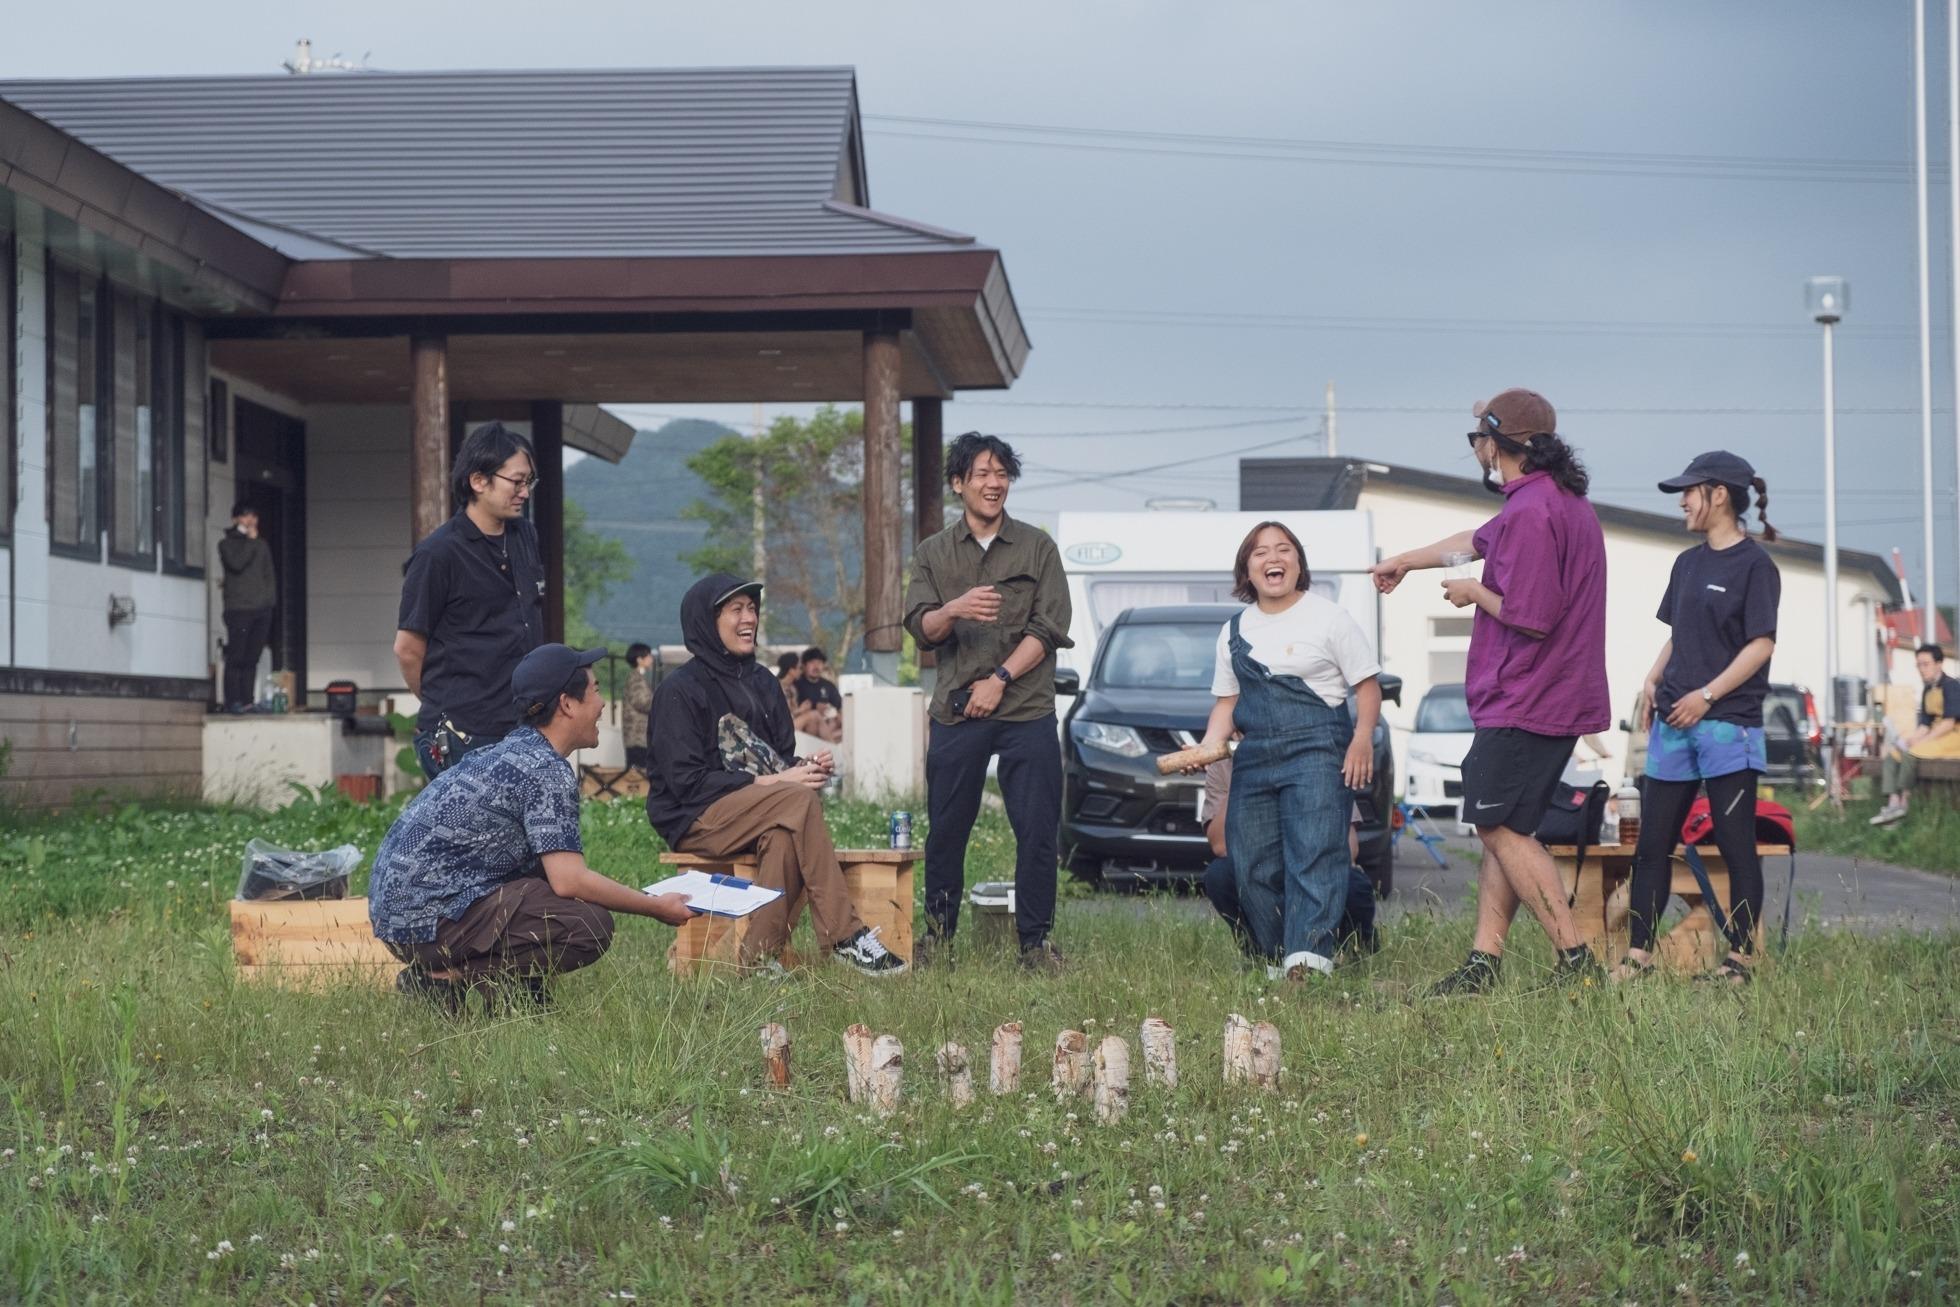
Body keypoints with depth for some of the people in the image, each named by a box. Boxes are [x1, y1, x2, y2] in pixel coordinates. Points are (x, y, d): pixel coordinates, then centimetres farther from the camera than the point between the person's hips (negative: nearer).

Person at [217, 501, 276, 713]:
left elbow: (270, 574, 20)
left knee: (252, 659, 3)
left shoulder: (262, 545, 20)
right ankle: (233, 701, -8)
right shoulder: (226, 544, 4)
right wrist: (250, 541, -7)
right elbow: (236, 563, -14)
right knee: (236, 658, -8)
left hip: (262, 608, 5)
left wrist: (270, 598, 8)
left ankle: (246, 700, 5)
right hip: (238, 607, -5)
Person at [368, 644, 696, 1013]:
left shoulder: (512, 749, 16)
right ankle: (445, 979, -12)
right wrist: (657, 907, -7)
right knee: (590, 924, -18)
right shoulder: (547, 770, -13)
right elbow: (569, 880, -20)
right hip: (428, 919, -10)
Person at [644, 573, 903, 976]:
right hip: (693, 821, -5)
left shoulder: (761, 681, 16)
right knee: (800, 800, -31)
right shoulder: (680, 689, -6)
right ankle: (845, 936, -32)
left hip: (758, 814, 5)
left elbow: (782, 757, 17)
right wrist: (765, 784, -19)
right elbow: (686, 781, -13)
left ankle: (759, 958, -37)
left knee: (784, 837, -33)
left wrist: (803, 768, -8)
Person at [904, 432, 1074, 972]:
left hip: (1027, 710, -1)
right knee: (946, 829, 3)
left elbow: (1048, 628, 2)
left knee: (1038, 830, -5)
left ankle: (1035, 940, 4)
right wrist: (954, 610, -21)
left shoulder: (1037, 547, 9)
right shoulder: (932, 554, 12)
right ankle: (938, 932, 17)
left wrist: (1000, 679, -9)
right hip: (955, 712, 1)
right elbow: (921, 628, 2)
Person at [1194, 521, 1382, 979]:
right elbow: (1227, 701, 19)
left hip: (1316, 751, -5)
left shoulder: (1328, 617, 3)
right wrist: (1207, 747, 0)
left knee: (1314, 853, -17)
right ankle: (1276, 958, 8)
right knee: (1253, 864, 0)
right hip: (1255, 758, 6)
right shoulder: (1234, 631, 17)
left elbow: (1367, 684, 2)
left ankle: (1308, 956, -27)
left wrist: (1363, 736, -13)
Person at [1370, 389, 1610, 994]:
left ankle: (1577, 960, -8)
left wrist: (1474, 593, -7)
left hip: (1523, 706, -10)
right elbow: (1478, 541, 33)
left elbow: (1529, 616, -25)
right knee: (1504, 827, 12)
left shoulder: (1530, 511, -19)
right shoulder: (1561, 498, 16)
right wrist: (1407, 560, 45)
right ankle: (1485, 961, 13)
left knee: (1501, 827, -6)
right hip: (1558, 697, 10)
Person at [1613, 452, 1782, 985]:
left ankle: (1739, 959, 3)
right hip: (1673, 723, 8)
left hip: (1729, 725, -8)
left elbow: (1762, 643, -12)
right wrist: (1654, 681, 7)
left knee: (1737, 846, -2)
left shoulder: (1754, 564, -6)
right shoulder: (1688, 563, 16)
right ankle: (1638, 954, 7)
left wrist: (1708, 695, -17)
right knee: (1651, 844, 4)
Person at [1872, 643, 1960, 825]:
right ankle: (1893, 803, -18)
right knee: (1891, 753, -5)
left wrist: (1920, 741, -21)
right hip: (1933, 736, 9)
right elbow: (1925, 724, 12)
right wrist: (1910, 740, -7)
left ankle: (1904, 802, -22)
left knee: (1911, 753, -30)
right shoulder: (1927, 692, 15)